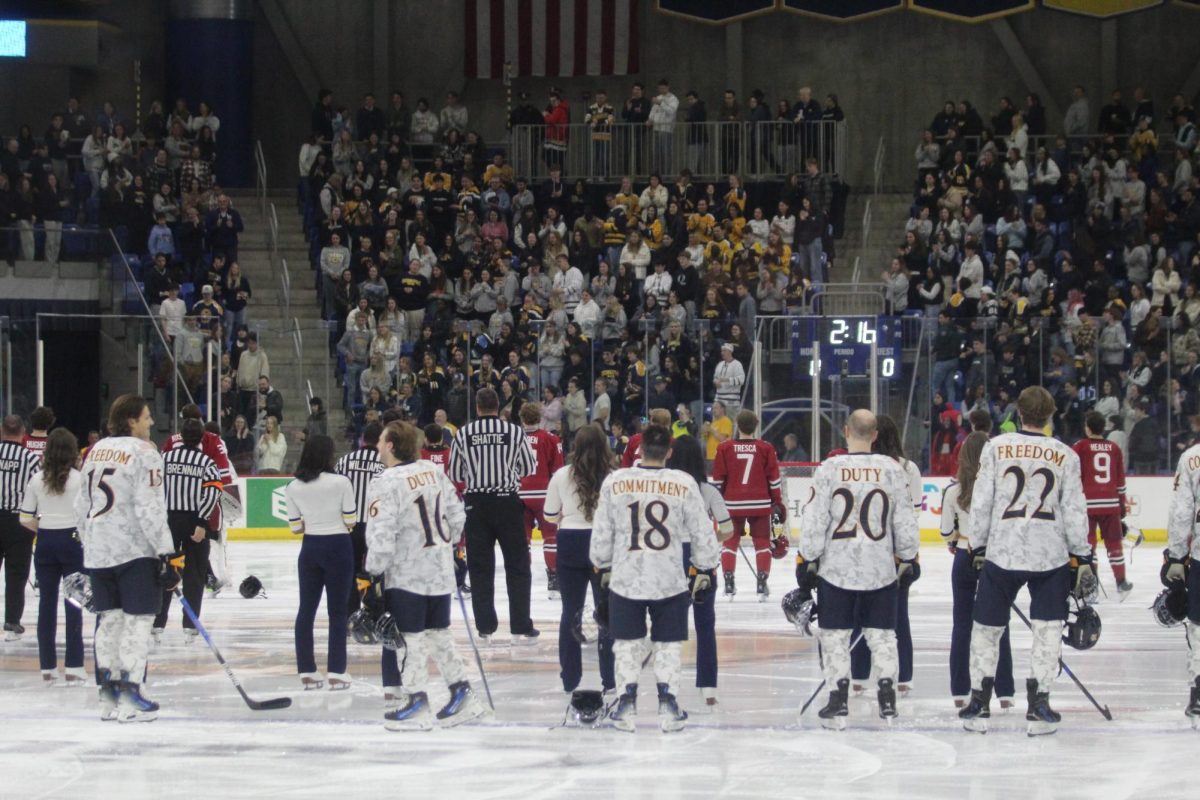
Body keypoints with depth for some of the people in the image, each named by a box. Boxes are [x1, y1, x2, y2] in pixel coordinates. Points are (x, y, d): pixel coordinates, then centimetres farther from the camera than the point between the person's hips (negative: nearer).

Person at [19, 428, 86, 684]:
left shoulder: (37, 480, 1)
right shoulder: (80, 478, -8)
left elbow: (25, 519, 3)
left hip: (45, 544, 3)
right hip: (73, 541, -3)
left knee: (46, 603, 8)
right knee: (73, 604, 2)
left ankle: (47, 668, 10)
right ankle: (73, 669, 0)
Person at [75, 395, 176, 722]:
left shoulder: (96, 451, 12)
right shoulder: (143, 453, -11)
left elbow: (82, 505, 18)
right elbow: (149, 509, -18)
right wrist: (167, 555, -15)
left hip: (97, 551, 7)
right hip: (135, 550, -7)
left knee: (109, 619, 13)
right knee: (138, 620, -4)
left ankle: (108, 695, 15)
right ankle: (130, 696, -9)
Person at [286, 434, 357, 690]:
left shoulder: (293, 488, -2)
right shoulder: (341, 482, -12)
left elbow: (295, 527, 1)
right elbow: (350, 521, -8)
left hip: (310, 548, 3)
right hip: (338, 547, -3)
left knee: (306, 609, 11)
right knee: (337, 611, 3)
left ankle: (306, 672, 11)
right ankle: (336, 672, 2)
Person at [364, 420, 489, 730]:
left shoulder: (386, 484, -17)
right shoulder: (434, 472, 6)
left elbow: (381, 534, -20)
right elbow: (456, 515, 13)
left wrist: (373, 573, -13)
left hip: (407, 573, -7)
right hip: (441, 570, 7)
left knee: (411, 637, -1)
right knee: (438, 632, 16)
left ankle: (415, 704, 1)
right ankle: (463, 695, 18)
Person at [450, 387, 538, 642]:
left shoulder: (463, 434, -2)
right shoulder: (514, 432, -4)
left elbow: (455, 473, 4)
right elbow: (529, 467, 3)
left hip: (476, 504, 1)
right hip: (507, 502, -1)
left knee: (480, 568, 7)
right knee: (517, 566, 4)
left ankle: (485, 627, 7)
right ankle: (521, 628, 0)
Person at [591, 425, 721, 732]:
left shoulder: (615, 482, -4)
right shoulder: (684, 484, -7)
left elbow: (601, 534, 3)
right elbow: (702, 533, -2)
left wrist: (604, 568, 18)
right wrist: (705, 571, 11)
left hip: (625, 578, 0)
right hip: (670, 579, 0)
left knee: (627, 643, 12)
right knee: (668, 645, 11)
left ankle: (626, 704, 11)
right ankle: (667, 702, 8)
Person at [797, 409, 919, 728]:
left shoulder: (829, 470, -9)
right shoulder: (892, 470, -2)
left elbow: (814, 520, -8)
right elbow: (904, 521, 4)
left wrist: (806, 562, 1)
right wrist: (908, 558, 17)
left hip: (836, 567, -2)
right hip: (881, 568, 2)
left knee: (835, 633, 6)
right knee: (881, 632, 13)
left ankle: (838, 701, 2)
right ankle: (887, 695, 10)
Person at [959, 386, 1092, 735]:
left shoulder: (996, 447, 0)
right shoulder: (1065, 455, 1)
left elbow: (981, 502, 0)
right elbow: (1074, 510, 0)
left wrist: (978, 547, 10)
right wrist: (1081, 557, 7)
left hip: (1001, 551, 0)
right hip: (1051, 555, 0)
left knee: (987, 627, 12)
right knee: (1048, 628, 7)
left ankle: (978, 704, 14)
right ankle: (1038, 705, 2)